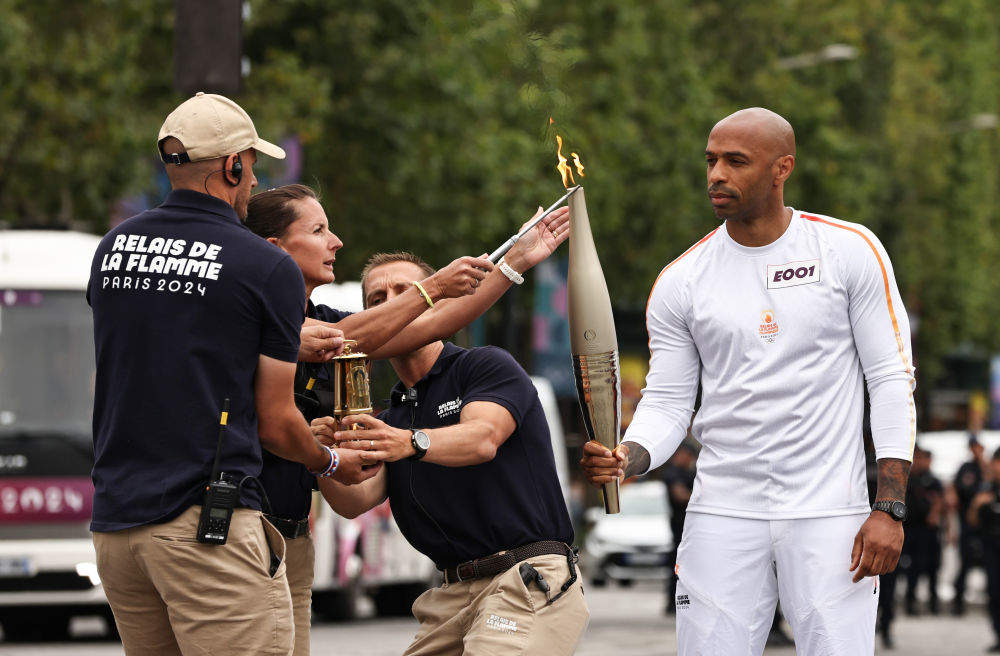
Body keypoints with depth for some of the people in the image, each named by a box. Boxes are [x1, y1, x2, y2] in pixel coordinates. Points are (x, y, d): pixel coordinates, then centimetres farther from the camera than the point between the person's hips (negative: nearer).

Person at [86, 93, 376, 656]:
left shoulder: (112, 248, 12)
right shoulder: (268, 268, -5)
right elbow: (275, 423, -1)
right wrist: (332, 463, 21)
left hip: (113, 521, 7)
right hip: (207, 520, -7)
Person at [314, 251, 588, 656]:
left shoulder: (487, 365, 3)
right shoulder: (389, 420, 20)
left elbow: (483, 438, -18)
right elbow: (357, 500, 1)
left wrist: (412, 443, -37)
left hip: (529, 581, -7)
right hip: (454, 594, 7)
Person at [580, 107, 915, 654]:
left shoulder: (850, 251, 0)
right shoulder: (680, 282, 5)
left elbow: (891, 380, 0)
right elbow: (667, 402, 6)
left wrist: (889, 509, -8)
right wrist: (626, 458, -17)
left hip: (829, 514, -2)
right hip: (722, 516, 2)